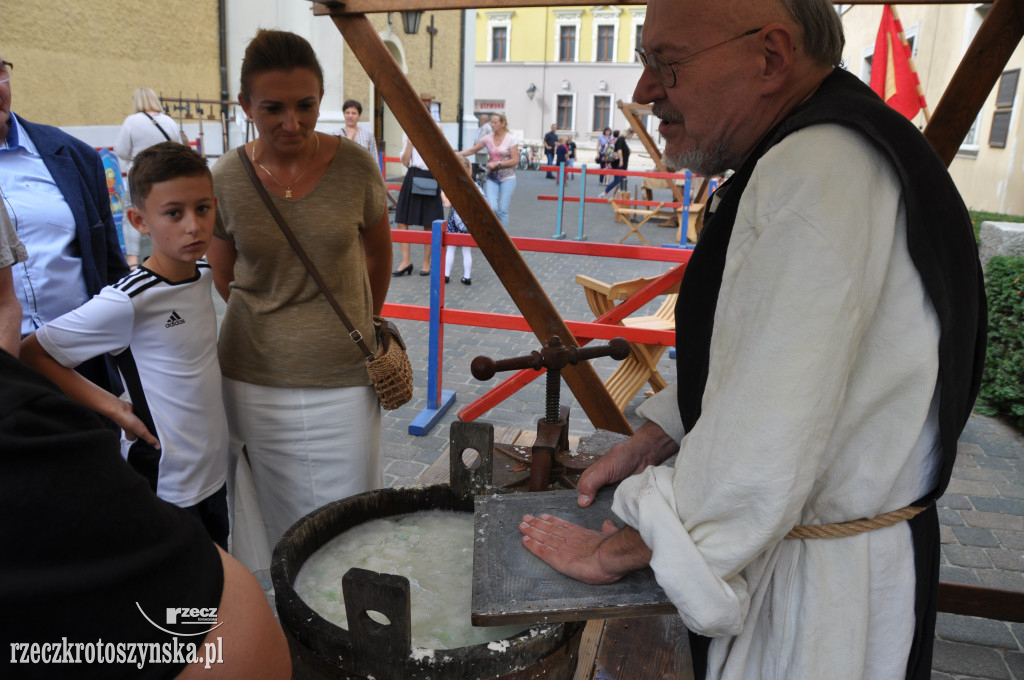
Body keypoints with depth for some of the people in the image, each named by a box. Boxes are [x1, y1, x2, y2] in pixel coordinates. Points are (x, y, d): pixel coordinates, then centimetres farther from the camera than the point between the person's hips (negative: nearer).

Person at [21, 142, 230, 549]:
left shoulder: (205, 273, -1)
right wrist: (113, 408, -17)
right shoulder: (127, 302, -23)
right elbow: (31, 353, -16)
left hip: (214, 470, 7)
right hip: (164, 486, -7)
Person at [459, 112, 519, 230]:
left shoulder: (511, 139, -5)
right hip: (492, 177, 2)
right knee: (492, 207, -12)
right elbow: (472, 150, 10)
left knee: (503, 210, -4)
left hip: (507, 178, -2)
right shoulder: (488, 138, 5)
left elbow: (515, 161, -7)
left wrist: (497, 164, -14)